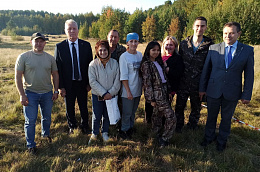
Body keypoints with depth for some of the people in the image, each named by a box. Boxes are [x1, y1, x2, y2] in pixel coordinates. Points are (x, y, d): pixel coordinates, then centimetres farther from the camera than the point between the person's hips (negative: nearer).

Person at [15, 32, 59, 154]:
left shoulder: (50, 58, 4)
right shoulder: (23, 57, -4)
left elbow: (55, 75, 9)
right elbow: (18, 76, -5)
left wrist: (56, 91, 4)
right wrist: (22, 95, -10)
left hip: (47, 93, 3)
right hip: (30, 93, -3)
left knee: (47, 118, 16)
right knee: (30, 120, 2)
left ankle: (45, 134, 43)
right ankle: (31, 145, 18)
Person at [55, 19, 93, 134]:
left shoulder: (86, 45, -2)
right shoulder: (60, 47, -5)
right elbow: (57, 68, -4)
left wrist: (89, 83, -3)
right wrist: (61, 86, -8)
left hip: (82, 83, 1)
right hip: (68, 84, 0)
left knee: (84, 107, 14)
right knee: (69, 108, 16)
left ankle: (84, 126, 37)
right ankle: (72, 126, 40)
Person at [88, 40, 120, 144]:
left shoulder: (114, 63, -3)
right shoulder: (93, 64, -9)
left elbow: (117, 80, -3)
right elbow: (92, 82, -11)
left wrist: (111, 92, -12)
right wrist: (103, 93, -16)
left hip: (111, 95, 2)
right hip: (97, 95, -1)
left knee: (107, 116, 14)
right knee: (96, 116, 7)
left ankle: (105, 132, 38)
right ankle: (94, 134, 32)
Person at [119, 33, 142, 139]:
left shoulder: (140, 55, 6)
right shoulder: (124, 57, -12)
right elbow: (123, 77, -14)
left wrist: (142, 87, 10)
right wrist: (128, 91, -16)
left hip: (138, 90, 6)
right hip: (128, 91, -6)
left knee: (133, 111, 18)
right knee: (127, 112, 4)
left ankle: (130, 128, 35)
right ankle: (124, 130, 22)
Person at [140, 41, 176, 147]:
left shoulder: (159, 62, 14)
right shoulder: (146, 64, -9)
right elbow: (147, 82, -12)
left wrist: (169, 91, 14)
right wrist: (151, 99, -13)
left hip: (164, 92, 7)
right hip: (157, 94, -7)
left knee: (158, 115, 16)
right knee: (171, 117, -8)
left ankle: (158, 137, 28)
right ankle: (164, 139, 7)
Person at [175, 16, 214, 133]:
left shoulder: (209, 46, -7)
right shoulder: (184, 44, 0)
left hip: (198, 84, -1)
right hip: (183, 83, 2)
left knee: (196, 108, 17)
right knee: (179, 106, 13)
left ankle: (192, 126, 40)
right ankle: (179, 126, 35)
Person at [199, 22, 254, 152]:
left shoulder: (248, 51, -4)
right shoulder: (213, 48, -3)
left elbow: (249, 74, -1)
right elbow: (206, 70, 2)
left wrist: (247, 95, -2)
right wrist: (202, 88, 3)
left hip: (232, 93, 0)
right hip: (213, 91, 1)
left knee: (226, 118, 17)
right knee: (211, 116, 17)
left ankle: (222, 140, 39)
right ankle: (209, 136, 41)